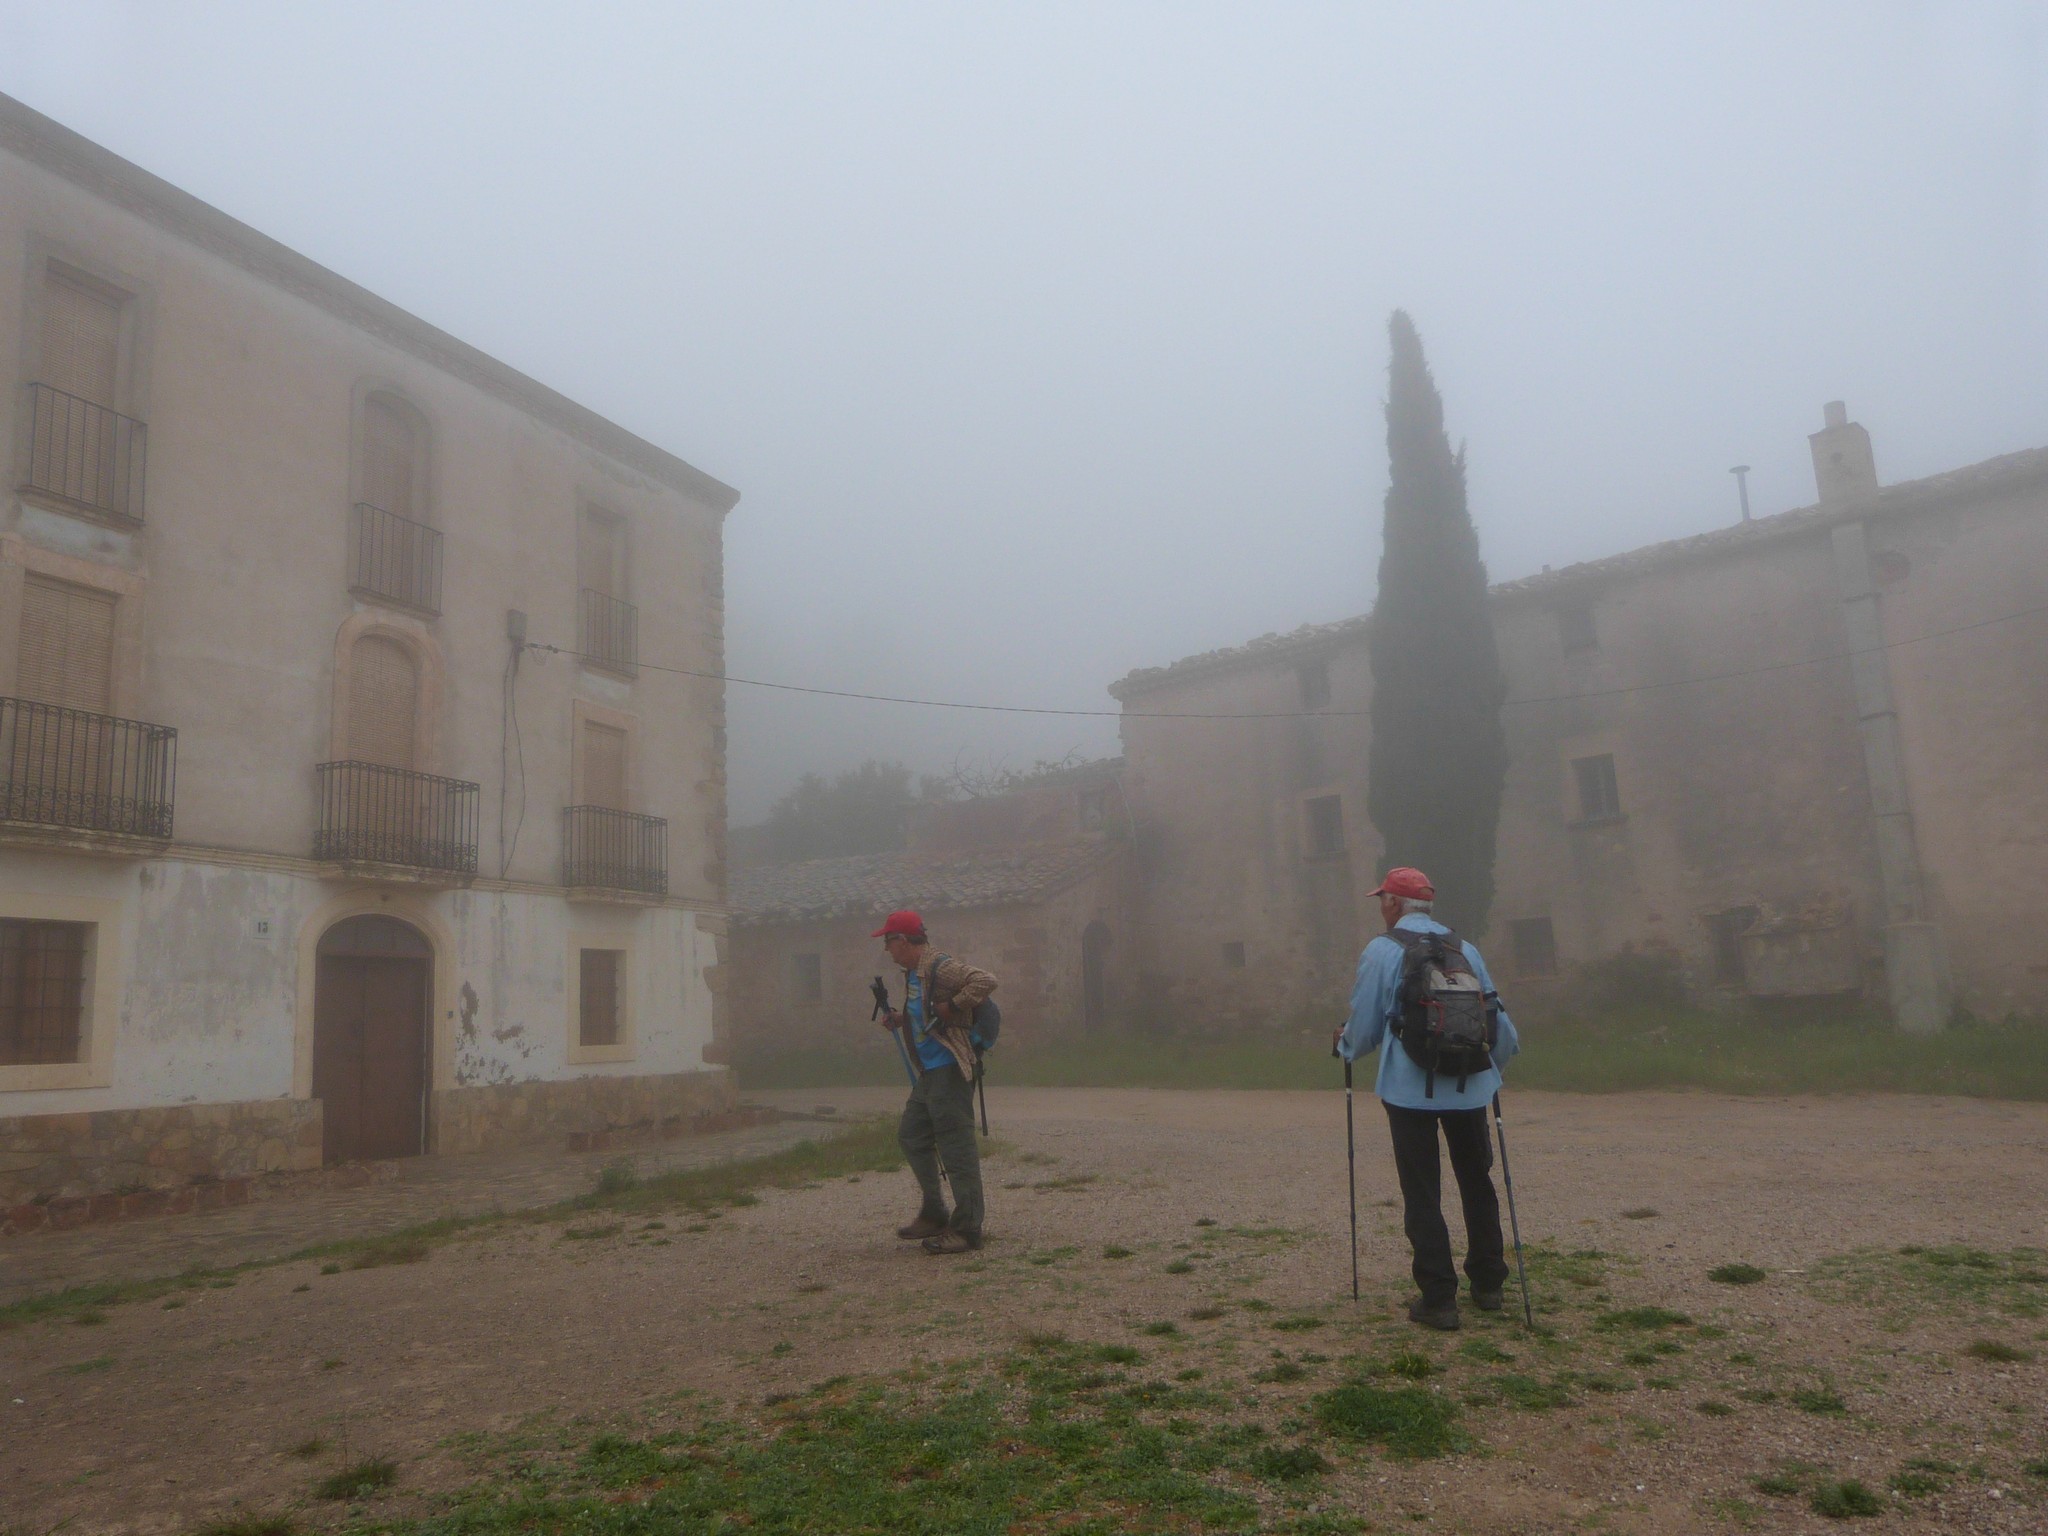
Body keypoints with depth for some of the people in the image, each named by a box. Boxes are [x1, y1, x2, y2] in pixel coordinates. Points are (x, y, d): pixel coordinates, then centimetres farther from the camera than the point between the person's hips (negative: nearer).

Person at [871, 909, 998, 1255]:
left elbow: (986, 981, -27)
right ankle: (934, 1215, 29)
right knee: (911, 1136, 17)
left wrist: (952, 1006, -23)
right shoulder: (913, 973, 14)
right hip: (928, 1071, 11)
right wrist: (899, 1020, 11)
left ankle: (967, 1229, 0)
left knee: (956, 1145, -6)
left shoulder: (940, 967, -17)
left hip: (949, 1069, -11)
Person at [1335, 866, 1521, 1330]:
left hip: (1410, 1088, -4)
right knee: (1477, 1182, 19)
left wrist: (1346, 1044, 21)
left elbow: (1365, 1027, -2)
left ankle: (1438, 1298, 4)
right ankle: (1488, 1284, 28)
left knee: (1422, 1194, 3)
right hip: (1468, 1086, 4)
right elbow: (1495, 1015, 13)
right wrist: (1503, 1051, 34)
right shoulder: (1465, 949, 7)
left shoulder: (1382, 952, -6)